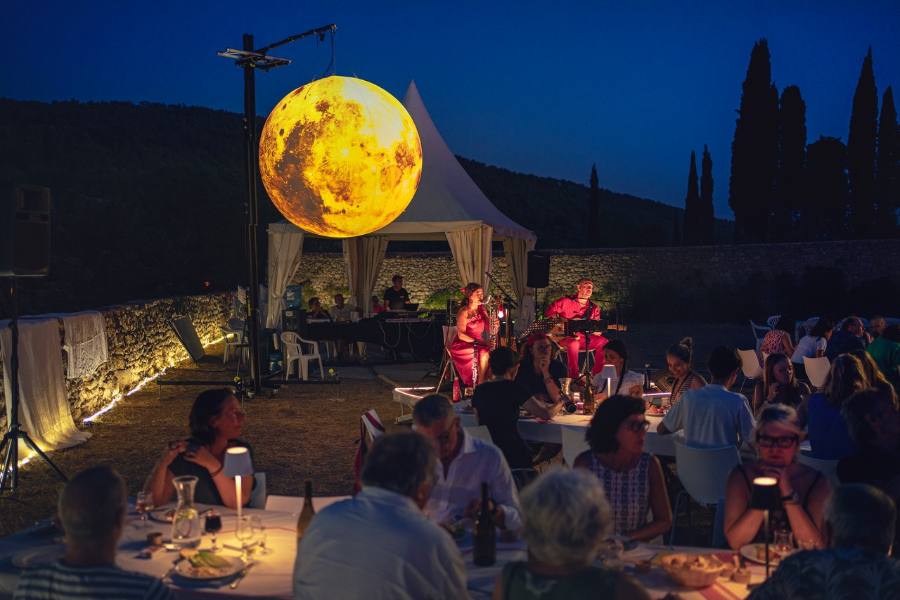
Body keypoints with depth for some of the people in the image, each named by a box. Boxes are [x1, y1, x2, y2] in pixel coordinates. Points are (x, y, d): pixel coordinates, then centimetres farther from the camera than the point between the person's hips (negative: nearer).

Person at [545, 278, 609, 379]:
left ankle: (596, 374, -10)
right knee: (573, 344, -40)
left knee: (604, 342, -18)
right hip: (566, 337, -4)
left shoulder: (594, 308, 12)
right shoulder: (566, 301, 1)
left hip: (584, 338, 5)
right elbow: (550, 310, 3)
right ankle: (574, 376, -28)